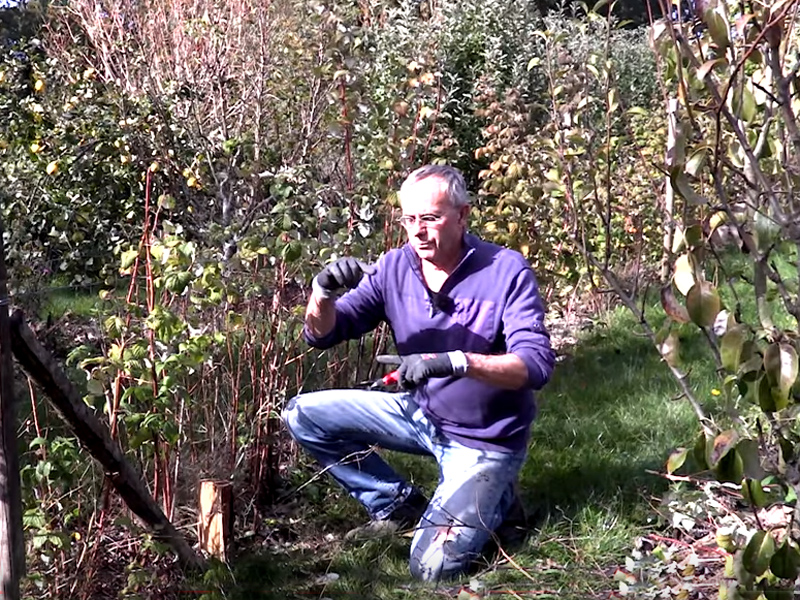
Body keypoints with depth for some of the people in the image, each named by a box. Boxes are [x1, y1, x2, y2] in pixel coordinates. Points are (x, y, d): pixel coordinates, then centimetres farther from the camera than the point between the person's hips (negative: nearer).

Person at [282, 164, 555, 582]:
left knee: (432, 567, -18)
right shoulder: (394, 267, -7)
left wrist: (456, 362, -44)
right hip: (420, 412, 5)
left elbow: (537, 365, -28)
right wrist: (323, 294, -30)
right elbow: (323, 335, -6)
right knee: (302, 415, -7)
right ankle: (397, 503, 9)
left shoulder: (506, 272, -19)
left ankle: (491, 495, 13)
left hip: (483, 437, -5)